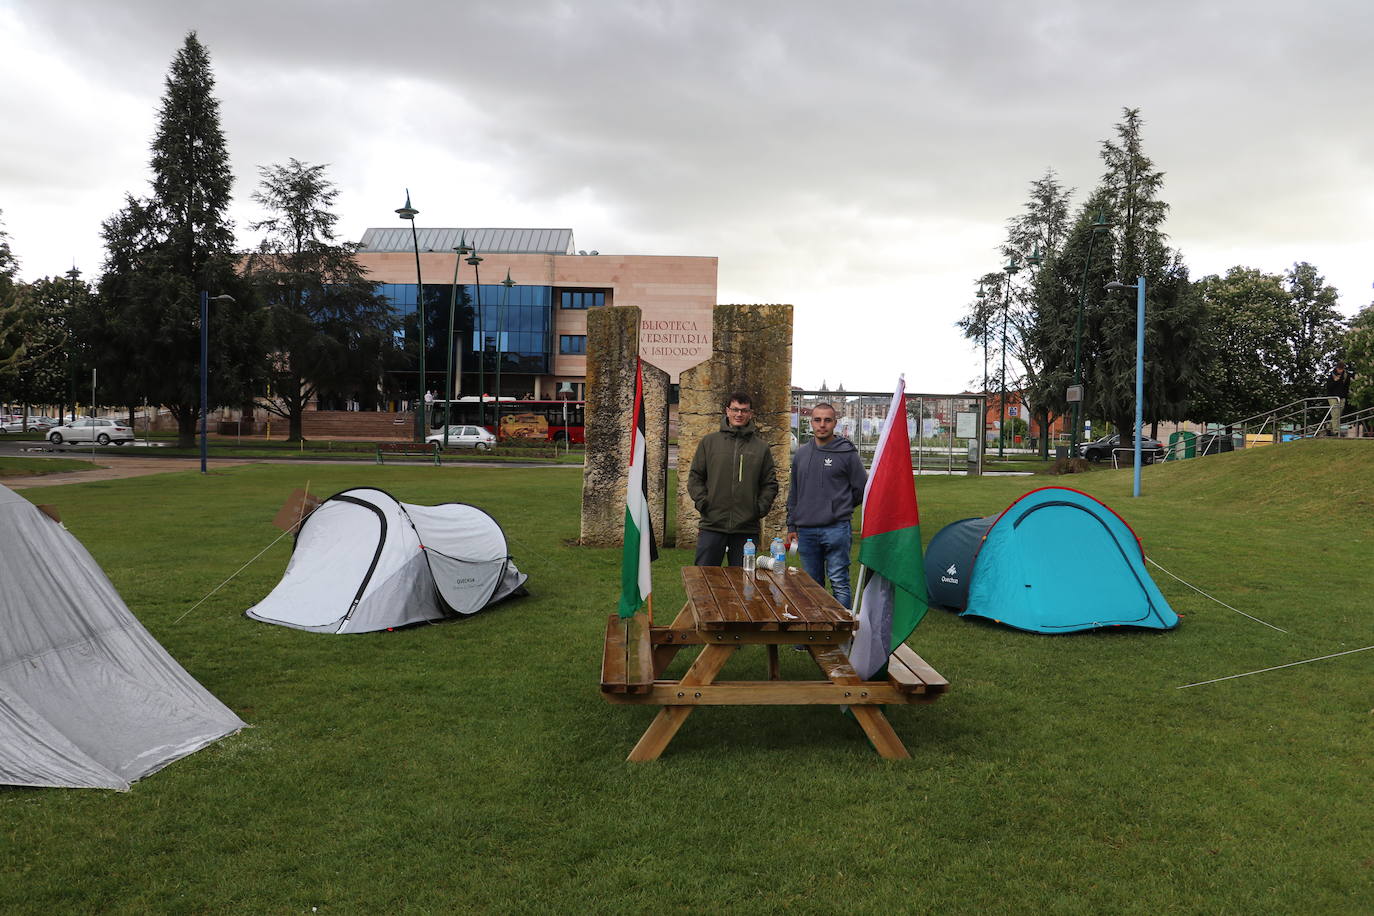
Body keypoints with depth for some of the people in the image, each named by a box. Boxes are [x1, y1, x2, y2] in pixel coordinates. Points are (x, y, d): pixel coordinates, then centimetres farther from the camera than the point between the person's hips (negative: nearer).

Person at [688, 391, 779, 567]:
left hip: (747, 528, 1)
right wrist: (702, 502, -5)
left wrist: (760, 508, -2)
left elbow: (770, 484, 11)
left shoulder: (761, 447, 8)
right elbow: (695, 477, 8)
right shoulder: (709, 442, 6)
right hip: (712, 526, -1)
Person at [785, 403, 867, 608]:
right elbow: (794, 494, 18)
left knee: (839, 583, -3)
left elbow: (862, 490, 3)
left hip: (836, 530, -5)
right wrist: (792, 526, 15)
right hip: (806, 531, 5)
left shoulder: (846, 453, -3)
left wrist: (840, 508, 10)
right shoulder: (801, 454, 12)